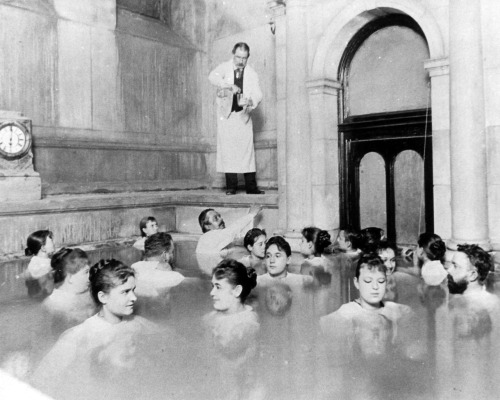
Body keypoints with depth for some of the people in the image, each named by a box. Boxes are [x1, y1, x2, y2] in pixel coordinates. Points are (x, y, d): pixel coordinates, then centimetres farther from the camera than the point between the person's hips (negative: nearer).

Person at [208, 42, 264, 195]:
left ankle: (251, 186, -2)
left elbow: (258, 94, -2)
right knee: (227, 149, -6)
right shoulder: (224, 67, 1)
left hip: (243, 115, 1)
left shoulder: (252, 74, 6)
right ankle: (231, 186, -2)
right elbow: (212, 77, -19)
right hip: (226, 114, -1)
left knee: (247, 148, -4)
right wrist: (229, 85, -35)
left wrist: (250, 101, -25)